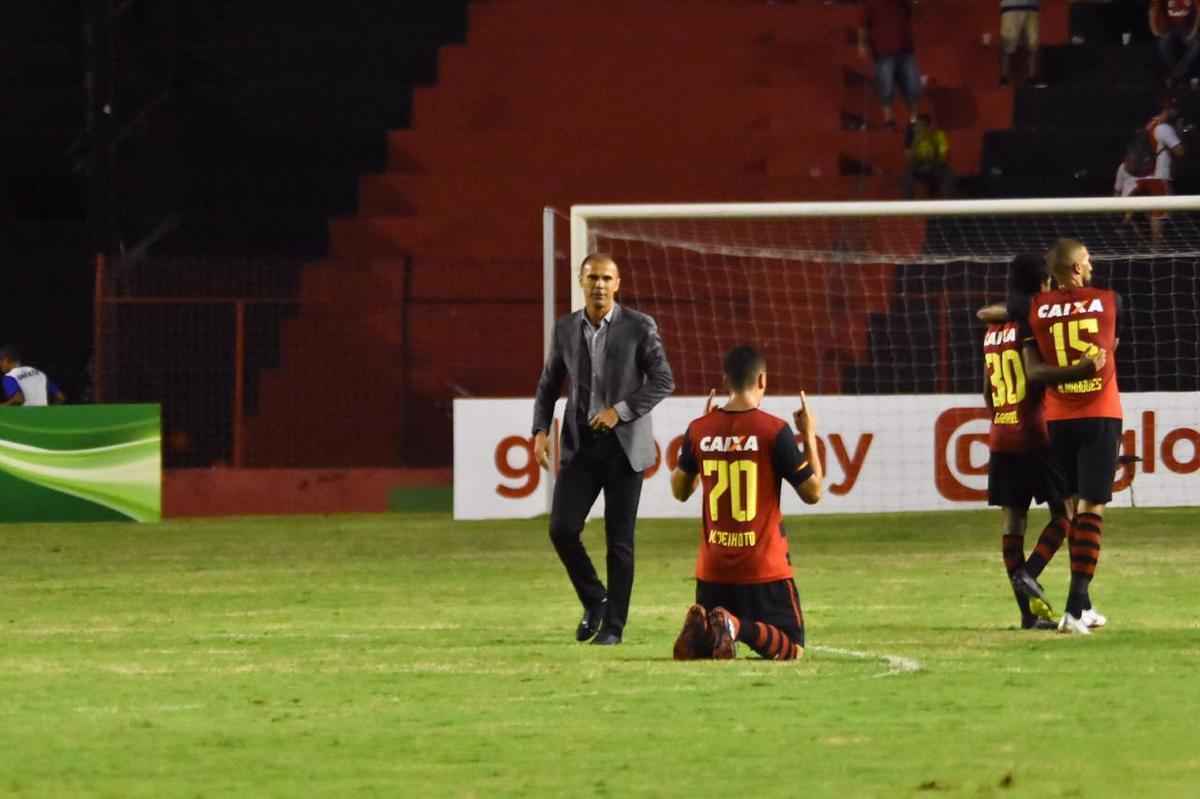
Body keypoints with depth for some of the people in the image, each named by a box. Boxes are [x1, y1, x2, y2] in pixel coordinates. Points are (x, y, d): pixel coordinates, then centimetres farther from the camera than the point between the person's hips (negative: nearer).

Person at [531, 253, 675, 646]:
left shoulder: (639, 327, -5)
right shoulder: (565, 329, 6)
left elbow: (664, 381, -8)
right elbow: (549, 384, 14)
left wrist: (621, 411, -17)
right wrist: (540, 430, 1)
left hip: (624, 446, -3)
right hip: (580, 444, 3)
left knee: (619, 540, -1)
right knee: (562, 529, -8)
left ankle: (613, 625, 7)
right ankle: (594, 600, 15)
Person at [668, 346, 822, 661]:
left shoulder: (700, 430, 0)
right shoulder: (774, 431, -11)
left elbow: (679, 491, 16)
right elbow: (812, 492, -6)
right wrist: (809, 436, 5)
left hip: (714, 567, 4)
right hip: (764, 569, -4)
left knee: (698, 648, 20)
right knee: (790, 649, 8)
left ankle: (701, 627, -17)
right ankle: (739, 627, -23)